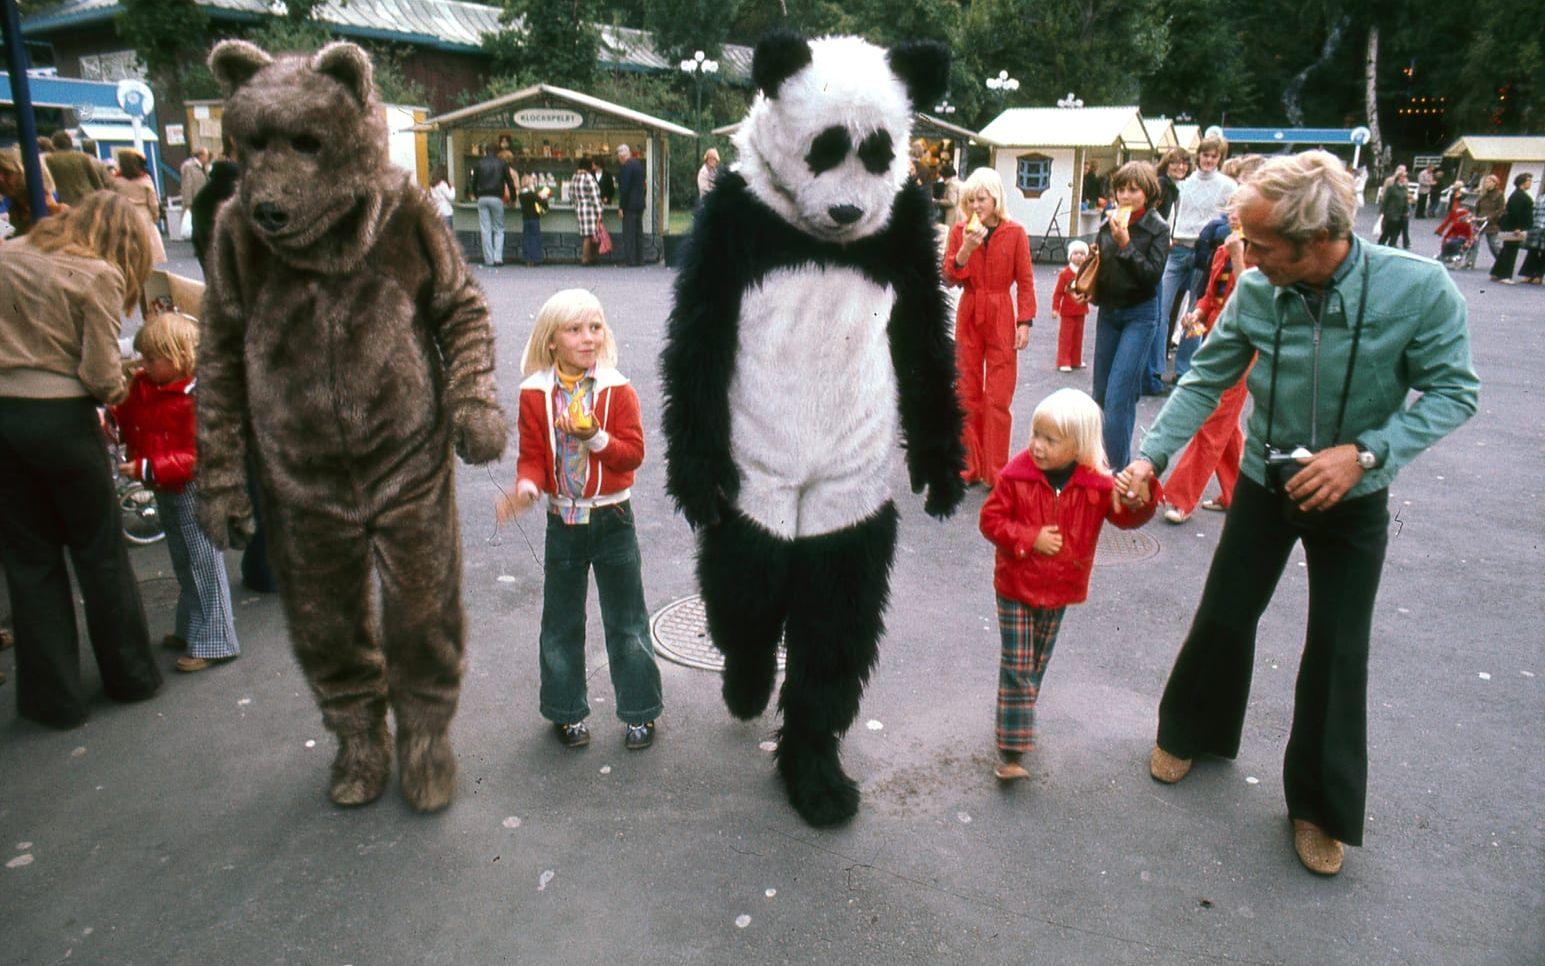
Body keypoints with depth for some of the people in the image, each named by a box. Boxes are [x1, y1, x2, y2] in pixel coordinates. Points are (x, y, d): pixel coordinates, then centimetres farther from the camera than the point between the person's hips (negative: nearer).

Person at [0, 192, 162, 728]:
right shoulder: (98, 276, -8)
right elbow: (102, 375, -12)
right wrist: (118, 389, 7)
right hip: (60, 417, -4)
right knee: (100, 551, 11)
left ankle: (54, 695, 20)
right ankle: (130, 675, 25)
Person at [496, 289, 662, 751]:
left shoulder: (617, 390, -6)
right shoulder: (535, 394, -3)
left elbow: (634, 452, -10)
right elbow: (532, 456, -3)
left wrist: (594, 437, -26)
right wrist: (527, 487, -23)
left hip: (612, 518, -1)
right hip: (562, 520, 2)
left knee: (626, 621, 8)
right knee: (561, 623, 12)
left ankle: (640, 711, 22)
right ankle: (567, 712, 29)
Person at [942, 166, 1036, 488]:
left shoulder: (1015, 233, -2)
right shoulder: (960, 231, 3)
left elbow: (1025, 281, -1)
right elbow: (948, 278, -2)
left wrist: (1025, 322, -8)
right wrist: (966, 249, -17)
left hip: (1001, 319, -2)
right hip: (968, 317, 2)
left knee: (998, 398, -1)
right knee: (967, 395, 7)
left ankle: (996, 471, 7)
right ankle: (969, 467, 17)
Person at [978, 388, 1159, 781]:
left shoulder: (1097, 483, -9)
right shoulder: (1017, 475, -14)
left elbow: (1125, 516, -11)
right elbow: (991, 519, -9)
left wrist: (1140, 498, -33)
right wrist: (1030, 538, -21)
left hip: (1059, 590, 3)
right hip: (1015, 588, -3)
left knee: (1037, 664, 19)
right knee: (1016, 667, -4)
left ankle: (1019, 718, 41)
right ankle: (1010, 750, 2)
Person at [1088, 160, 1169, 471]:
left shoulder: (1157, 228, -8)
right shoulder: (1109, 222, 3)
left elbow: (1153, 274, -17)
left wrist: (1125, 243, -22)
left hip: (1139, 314, -5)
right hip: (1108, 311, 5)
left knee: (1118, 395, -12)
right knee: (1101, 392, 12)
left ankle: (1118, 469, -6)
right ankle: (1099, 458, 31)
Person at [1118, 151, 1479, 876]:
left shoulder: (1419, 289, -24)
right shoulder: (1256, 291, -17)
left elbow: (1453, 390, -16)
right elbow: (1206, 380, -8)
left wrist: (1363, 452, -28)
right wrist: (1151, 457, -17)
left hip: (1353, 499, -2)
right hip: (1266, 483, 2)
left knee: (1338, 655, 4)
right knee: (1223, 619, 11)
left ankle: (1321, 807, 25)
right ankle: (1189, 732, 38)